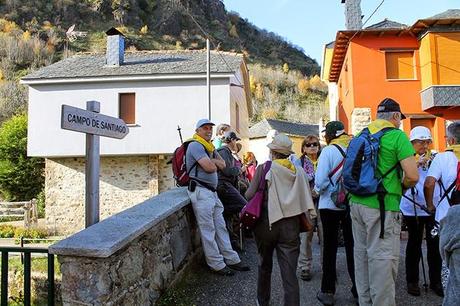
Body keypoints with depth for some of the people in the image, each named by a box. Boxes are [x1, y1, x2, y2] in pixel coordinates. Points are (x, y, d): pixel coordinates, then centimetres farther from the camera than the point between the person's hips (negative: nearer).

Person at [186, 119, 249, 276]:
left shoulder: (209, 147, 21)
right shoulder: (195, 145, -9)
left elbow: (222, 164, 12)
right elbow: (209, 167, -19)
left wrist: (211, 161, -6)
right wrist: (213, 163, 3)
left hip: (212, 192, 9)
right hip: (201, 191, -9)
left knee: (221, 227, 14)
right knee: (208, 231, -1)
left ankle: (231, 259, 22)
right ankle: (217, 264, 7)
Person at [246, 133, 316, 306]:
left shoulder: (264, 168, -8)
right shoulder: (298, 171, 1)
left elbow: (249, 195, -8)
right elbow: (306, 199, 1)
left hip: (266, 222, -1)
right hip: (290, 226, 1)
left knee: (265, 266, 21)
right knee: (290, 273, 2)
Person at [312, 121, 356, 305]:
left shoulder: (329, 151, -12)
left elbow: (321, 180, -18)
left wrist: (317, 191, 1)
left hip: (330, 204, -3)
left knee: (330, 247, 6)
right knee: (352, 245, 15)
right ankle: (358, 288, 25)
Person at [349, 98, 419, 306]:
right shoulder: (397, 136, -7)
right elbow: (413, 176, -13)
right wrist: (401, 187, 6)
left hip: (357, 202, 7)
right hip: (382, 206, -7)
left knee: (361, 253, 14)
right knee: (383, 258, 0)